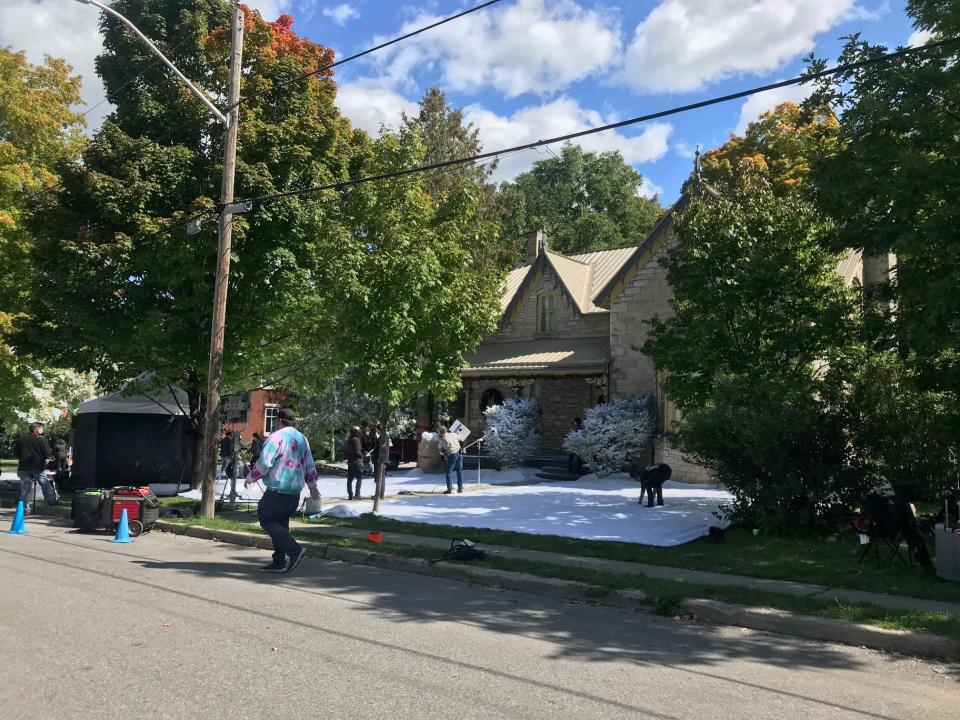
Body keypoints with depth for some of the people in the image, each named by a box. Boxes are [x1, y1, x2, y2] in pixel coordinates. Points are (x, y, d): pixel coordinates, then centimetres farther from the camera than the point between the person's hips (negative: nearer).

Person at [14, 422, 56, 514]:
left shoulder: (21, 438, 3)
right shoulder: (42, 439, -10)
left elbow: (15, 452, 12)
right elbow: (47, 454, -12)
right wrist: (52, 453, 10)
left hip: (24, 467, 4)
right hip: (38, 467, -4)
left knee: (25, 488, 7)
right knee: (45, 485, 10)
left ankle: (25, 508, 7)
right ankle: (51, 501, 14)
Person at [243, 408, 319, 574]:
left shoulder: (277, 437, -11)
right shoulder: (302, 439, 13)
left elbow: (264, 462, -16)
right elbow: (309, 465, 18)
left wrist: (250, 478, -1)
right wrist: (312, 486, 29)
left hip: (278, 490, -8)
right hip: (295, 491, 8)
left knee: (266, 519, 1)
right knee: (281, 523, 15)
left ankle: (294, 550, -8)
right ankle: (279, 562, 15)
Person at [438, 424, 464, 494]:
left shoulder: (442, 439, -4)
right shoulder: (453, 434, 5)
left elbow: (439, 447, 13)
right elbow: (459, 438, 27)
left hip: (452, 455, -4)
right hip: (459, 453, 5)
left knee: (448, 473, 7)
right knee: (459, 472, 12)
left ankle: (449, 489, 2)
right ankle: (460, 488, 12)